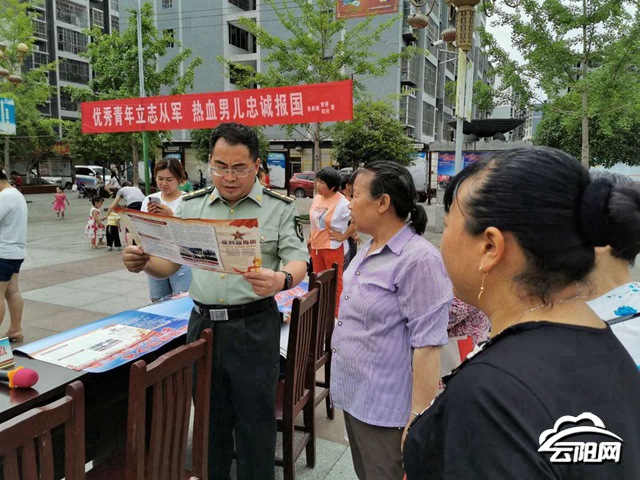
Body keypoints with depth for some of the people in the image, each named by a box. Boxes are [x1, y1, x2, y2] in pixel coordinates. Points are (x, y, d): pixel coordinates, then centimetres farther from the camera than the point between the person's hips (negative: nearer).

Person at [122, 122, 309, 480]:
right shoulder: (192, 206, 6)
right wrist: (142, 262, -12)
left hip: (254, 327, -3)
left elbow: (298, 261, -10)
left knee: (255, 420, 8)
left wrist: (282, 280, -33)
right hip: (203, 324, 4)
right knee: (209, 416, 19)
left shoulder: (279, 208, -4)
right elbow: (169, 262, 10)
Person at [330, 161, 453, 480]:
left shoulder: (419, 260, -22)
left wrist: (419, 420, -21)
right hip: (354, 396, 9)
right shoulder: (368, 249, 7)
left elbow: (427, 345, -23)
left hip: (385, 408, -8)